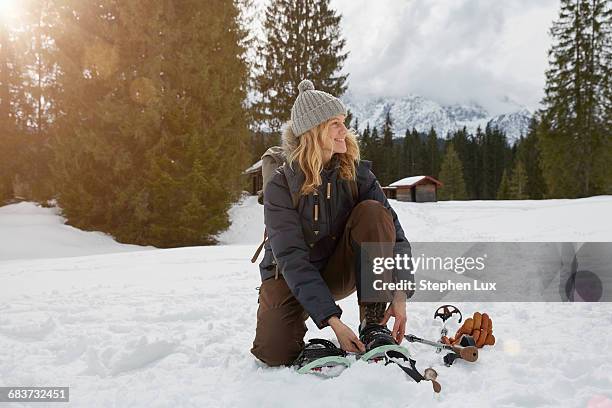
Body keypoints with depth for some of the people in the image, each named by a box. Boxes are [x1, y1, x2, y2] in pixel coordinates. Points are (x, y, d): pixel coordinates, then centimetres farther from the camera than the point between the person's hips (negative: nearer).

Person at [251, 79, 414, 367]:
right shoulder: (280, 186, -18)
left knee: (373, 212, -25)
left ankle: (373, 323, -19)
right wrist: (332, 320, -33)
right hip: (291, 276, -2)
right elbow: (293, 261, -25)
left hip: (341, 270, 3)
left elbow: (392, 230, -14)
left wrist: (400, 292, -27)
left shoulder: (356, 172, -8)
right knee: (274, 353, -27)